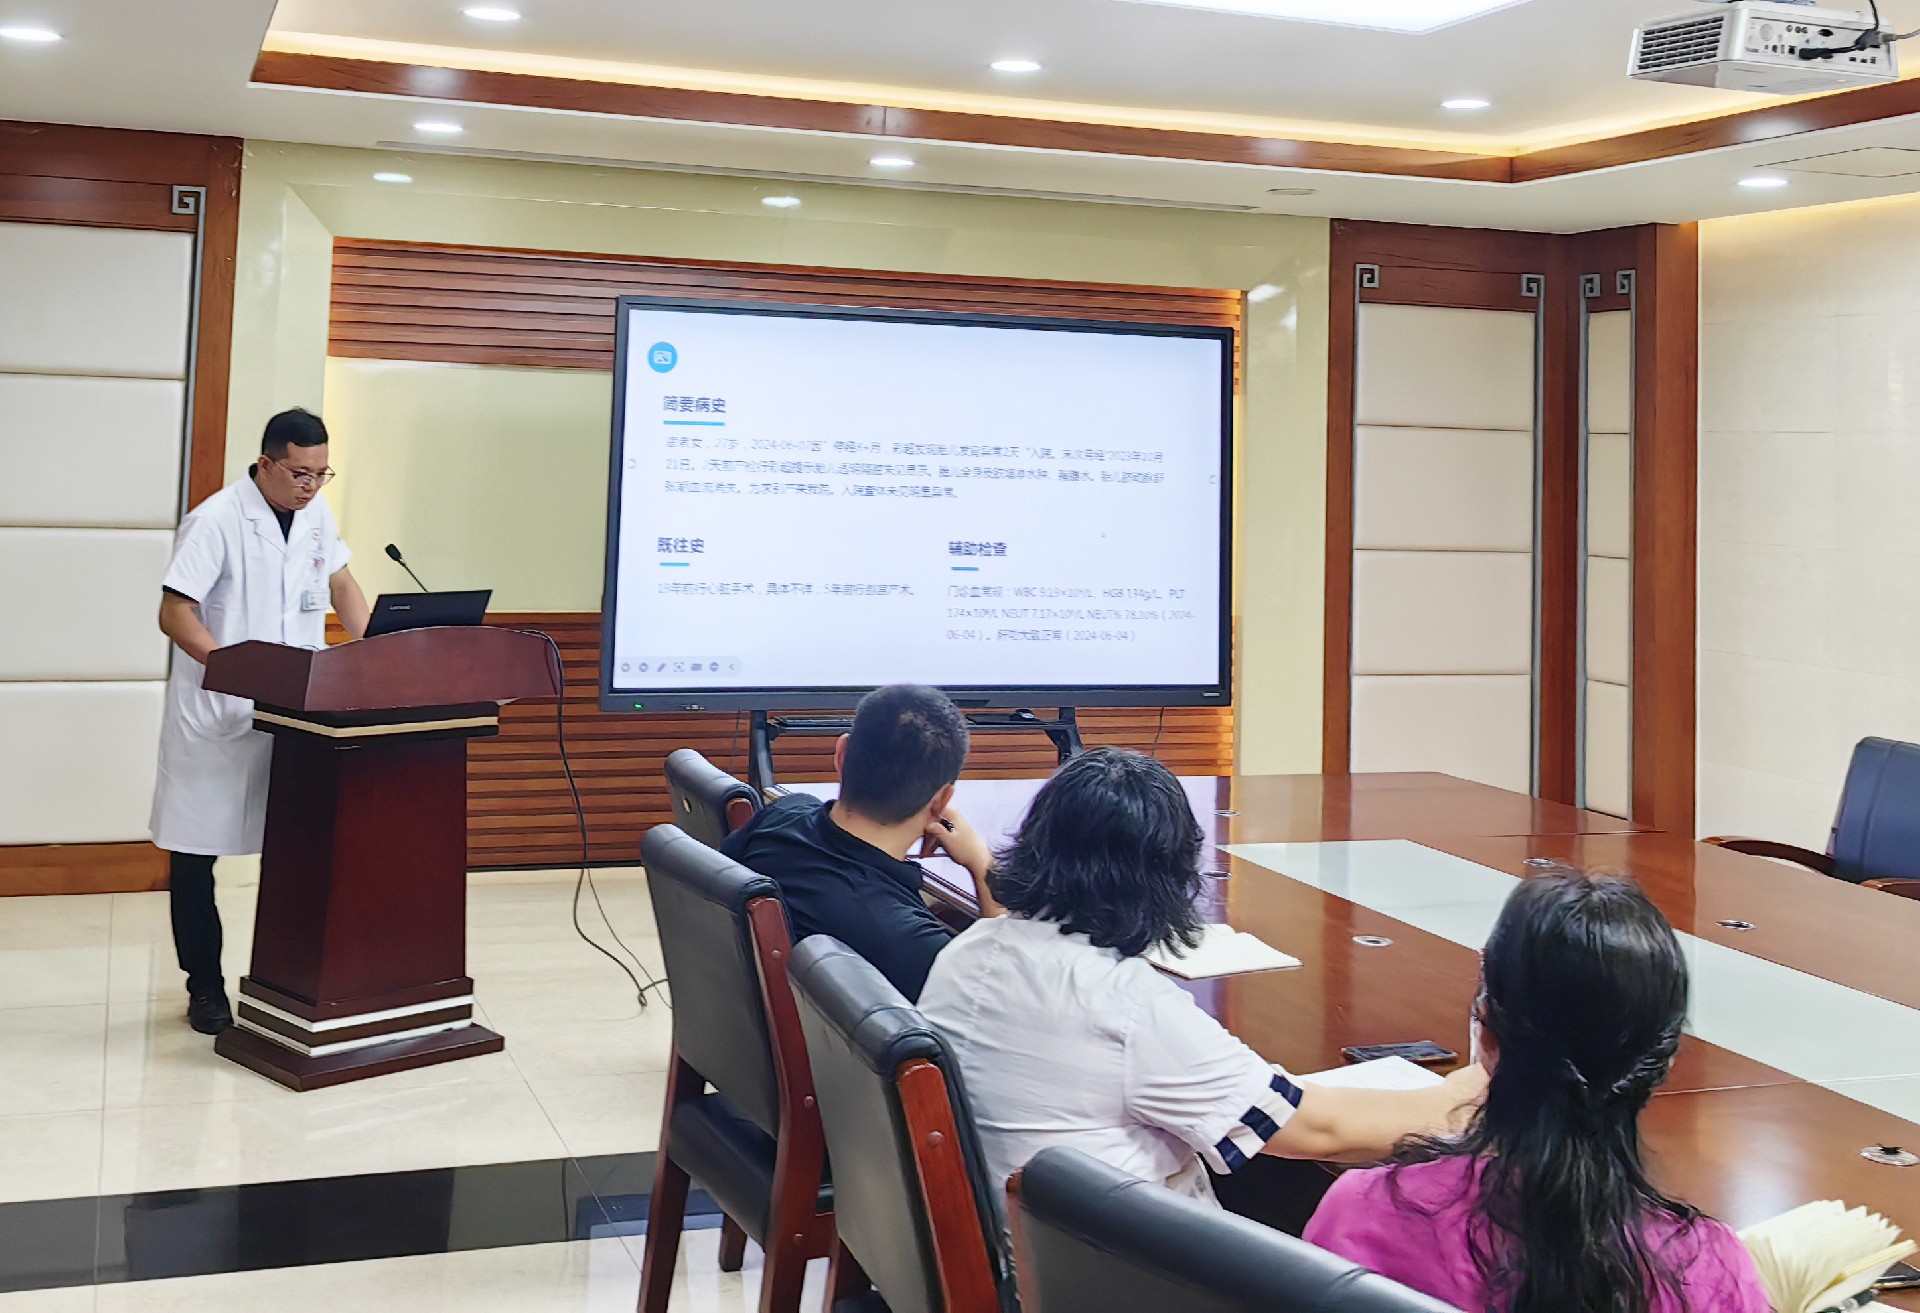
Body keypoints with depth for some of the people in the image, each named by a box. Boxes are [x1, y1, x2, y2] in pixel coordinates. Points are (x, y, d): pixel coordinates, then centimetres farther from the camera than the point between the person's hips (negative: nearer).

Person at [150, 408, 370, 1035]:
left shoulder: (317, 514, 5)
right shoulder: (215, 521, -15)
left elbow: (341, 583, 17)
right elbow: (174, 614, -17)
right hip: (216, 712, -5)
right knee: (196, 853, 4)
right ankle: (205, 988, 16)